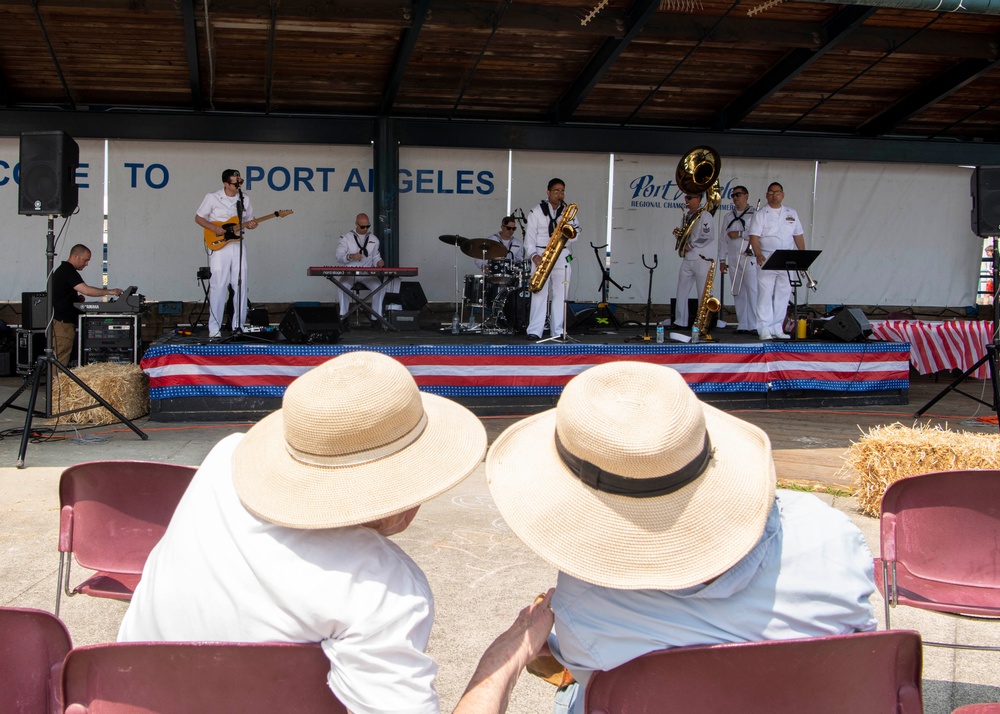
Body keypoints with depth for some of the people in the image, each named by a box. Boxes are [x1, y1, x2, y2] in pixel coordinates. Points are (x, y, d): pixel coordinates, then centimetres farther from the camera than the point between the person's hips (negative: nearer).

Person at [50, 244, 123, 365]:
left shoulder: (62, 269, 20)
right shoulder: (68, 271, -13)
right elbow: (86, 290, -24)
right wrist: (109, 291, -17)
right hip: (62, 323, -10)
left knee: (58, 361, 10)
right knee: (60, 363, -10)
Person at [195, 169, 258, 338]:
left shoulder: (245, 199, 10)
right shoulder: (212, 197, -3)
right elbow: (198, 218, 2)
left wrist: (250, 225, -5)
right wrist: (214, 229, -13)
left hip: (238, 246, 4)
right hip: (219, 246, -4)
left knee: (241, 285, 2)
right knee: (218, 285, -7)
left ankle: (238, 326, 11)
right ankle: (214, 328, -1)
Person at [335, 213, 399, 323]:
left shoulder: (374, 239, 12)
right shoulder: (346, 237, 3)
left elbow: (375, 256, 17)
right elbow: (339, 256, -5)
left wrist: (379, 262, -8)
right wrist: (351, 256, -25)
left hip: (368, 273, 2)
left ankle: (376, 317, -17)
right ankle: (343, 315, -20)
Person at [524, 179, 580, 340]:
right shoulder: (536, 211, 3)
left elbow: (575, 236, 10)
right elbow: (529, 236, -2)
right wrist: (533, 255, -17)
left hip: (562, 257, 3)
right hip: (541, 257, -3)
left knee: (560, 295, 2)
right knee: (539, 293, -7)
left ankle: (558, 331, 5)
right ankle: (534, 331, -9)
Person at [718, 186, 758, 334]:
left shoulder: (755, 214, 1)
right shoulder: (728, 216, 18)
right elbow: (723, 238, 17)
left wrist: (740, 234, -12)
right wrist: (722, 259, 11)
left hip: (750, 258, -5)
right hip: (733, 260, 6)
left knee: (752, 292, -12)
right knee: (738, 294, 5)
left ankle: (754, 325, -12)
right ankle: (742, 326, 8)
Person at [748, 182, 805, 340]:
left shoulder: (791, 214, 15)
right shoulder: (761, 214, 2)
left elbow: (798, 236, 17)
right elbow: (754, 236, -8)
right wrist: (758, 254, -24)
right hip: (767, 260, -4)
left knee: (783, 295, 5)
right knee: (765, 295, -6)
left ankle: (777, 329, 12)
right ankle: (764, 330, -5)